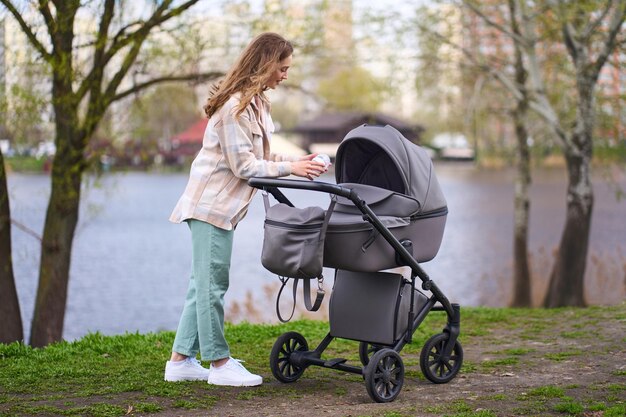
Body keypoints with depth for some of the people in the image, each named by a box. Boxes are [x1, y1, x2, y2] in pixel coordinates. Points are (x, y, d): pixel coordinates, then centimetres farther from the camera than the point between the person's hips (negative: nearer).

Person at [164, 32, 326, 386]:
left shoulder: (256, 102, 13)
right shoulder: (234, 105, -18)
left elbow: (258, 156, 16)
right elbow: (243, 165, -19)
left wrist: (294, 161, 3)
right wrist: (290, 168, -16)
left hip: (221, 206, 10)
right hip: (211, 204, -10)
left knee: (205, 283, 12)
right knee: (213, 283, -3)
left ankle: (181, 360, 18)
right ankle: (220, 364, 5)